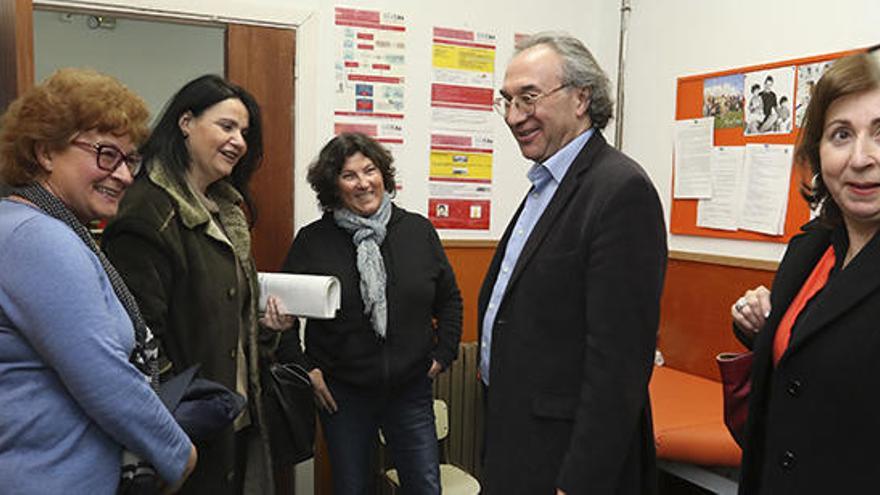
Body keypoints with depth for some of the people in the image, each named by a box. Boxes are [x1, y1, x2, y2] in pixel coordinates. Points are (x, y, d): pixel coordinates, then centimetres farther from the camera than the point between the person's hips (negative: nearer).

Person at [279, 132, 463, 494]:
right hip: (341, 393, -1)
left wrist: (443, 354, 4)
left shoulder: (418, 230, 0)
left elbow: (449, 298, 10)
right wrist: (304, 368, -3)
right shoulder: (313, 240, -5)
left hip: (411, 390, 1)